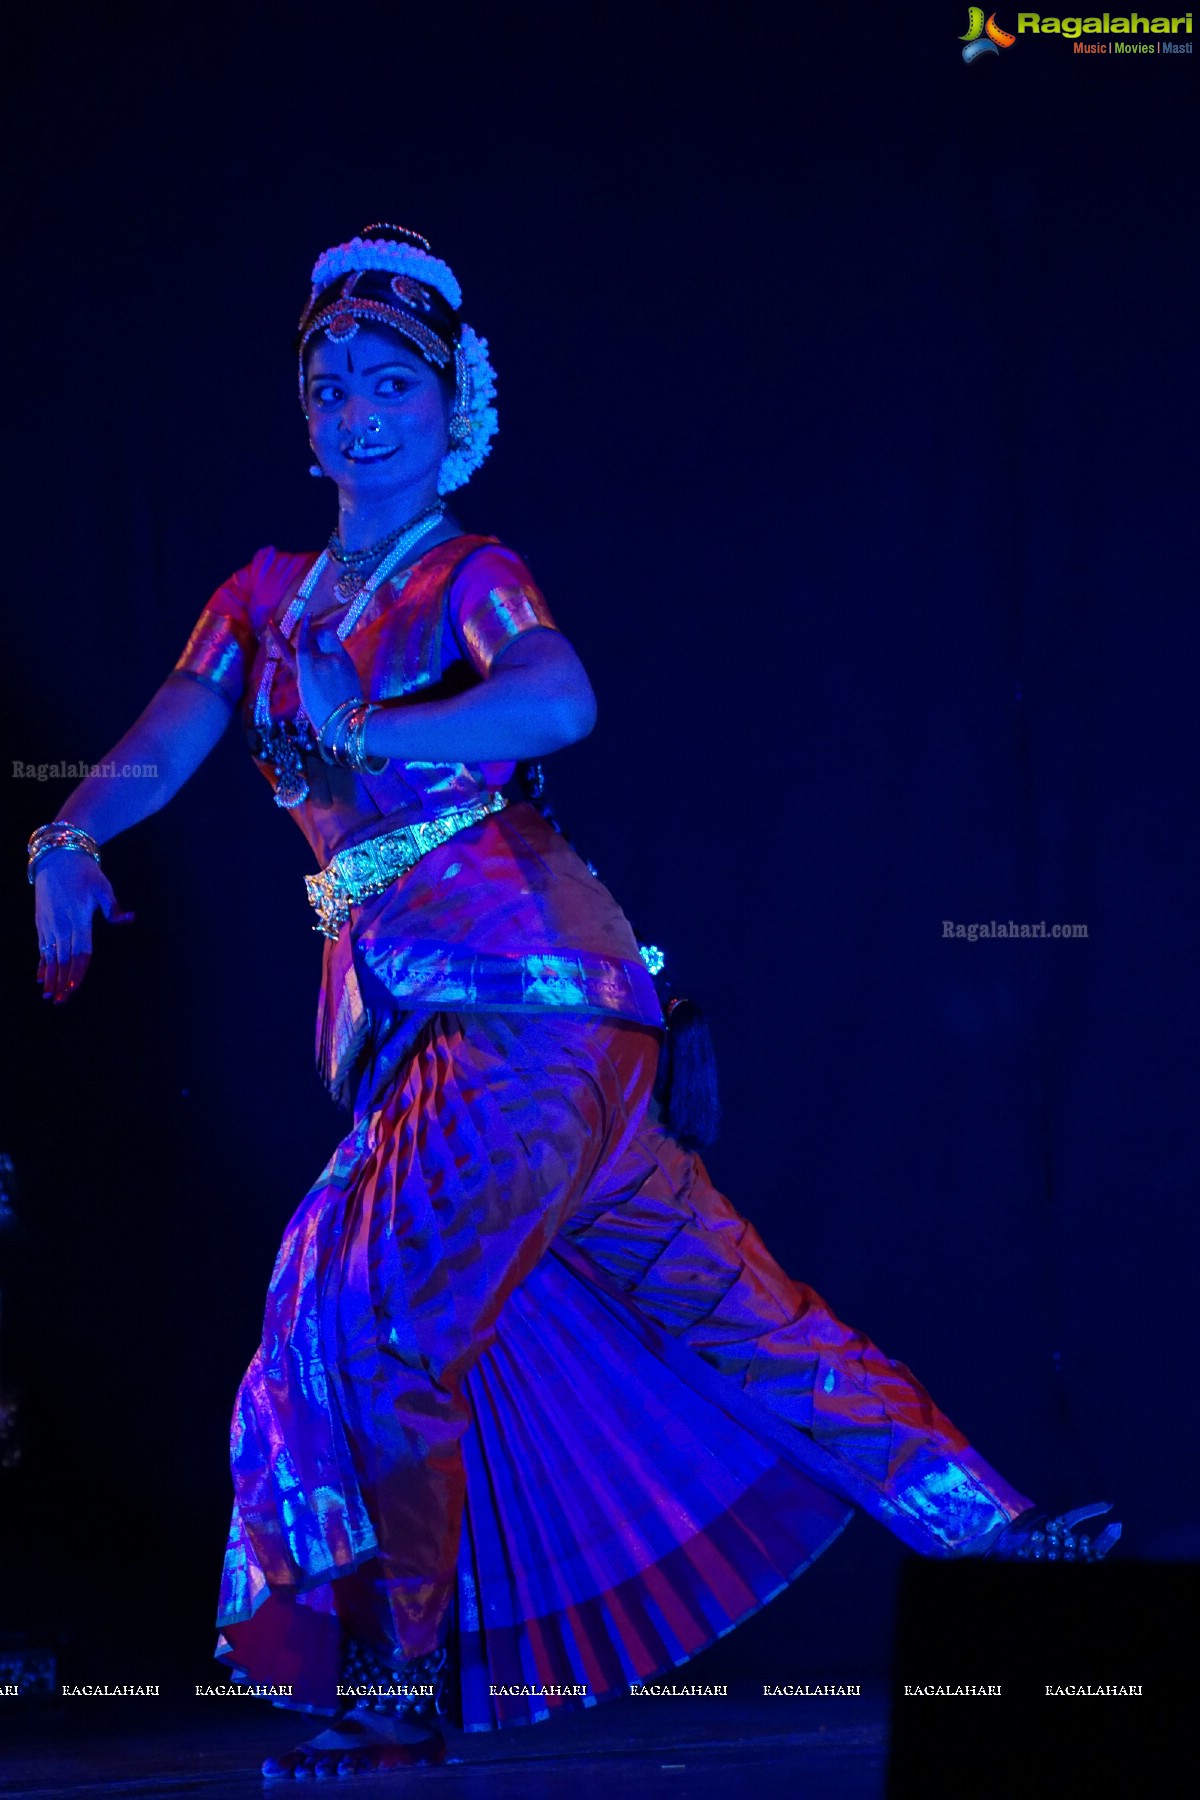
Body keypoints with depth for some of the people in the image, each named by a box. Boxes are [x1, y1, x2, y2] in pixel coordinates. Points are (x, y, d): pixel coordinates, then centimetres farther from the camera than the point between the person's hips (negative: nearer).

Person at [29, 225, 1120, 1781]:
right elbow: (168, 737, 5)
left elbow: (563, 700, -22)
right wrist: (70, 840, -14)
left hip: (528, 991, -7)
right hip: (421, 1021, 7)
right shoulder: (267, 596, 19)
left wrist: (367, 731, -27)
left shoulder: (468, 577, -1)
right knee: (697, 1279, 6)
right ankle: (977, 1519, 11)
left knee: (384, 1318, -11)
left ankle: (403, 1688, 0)